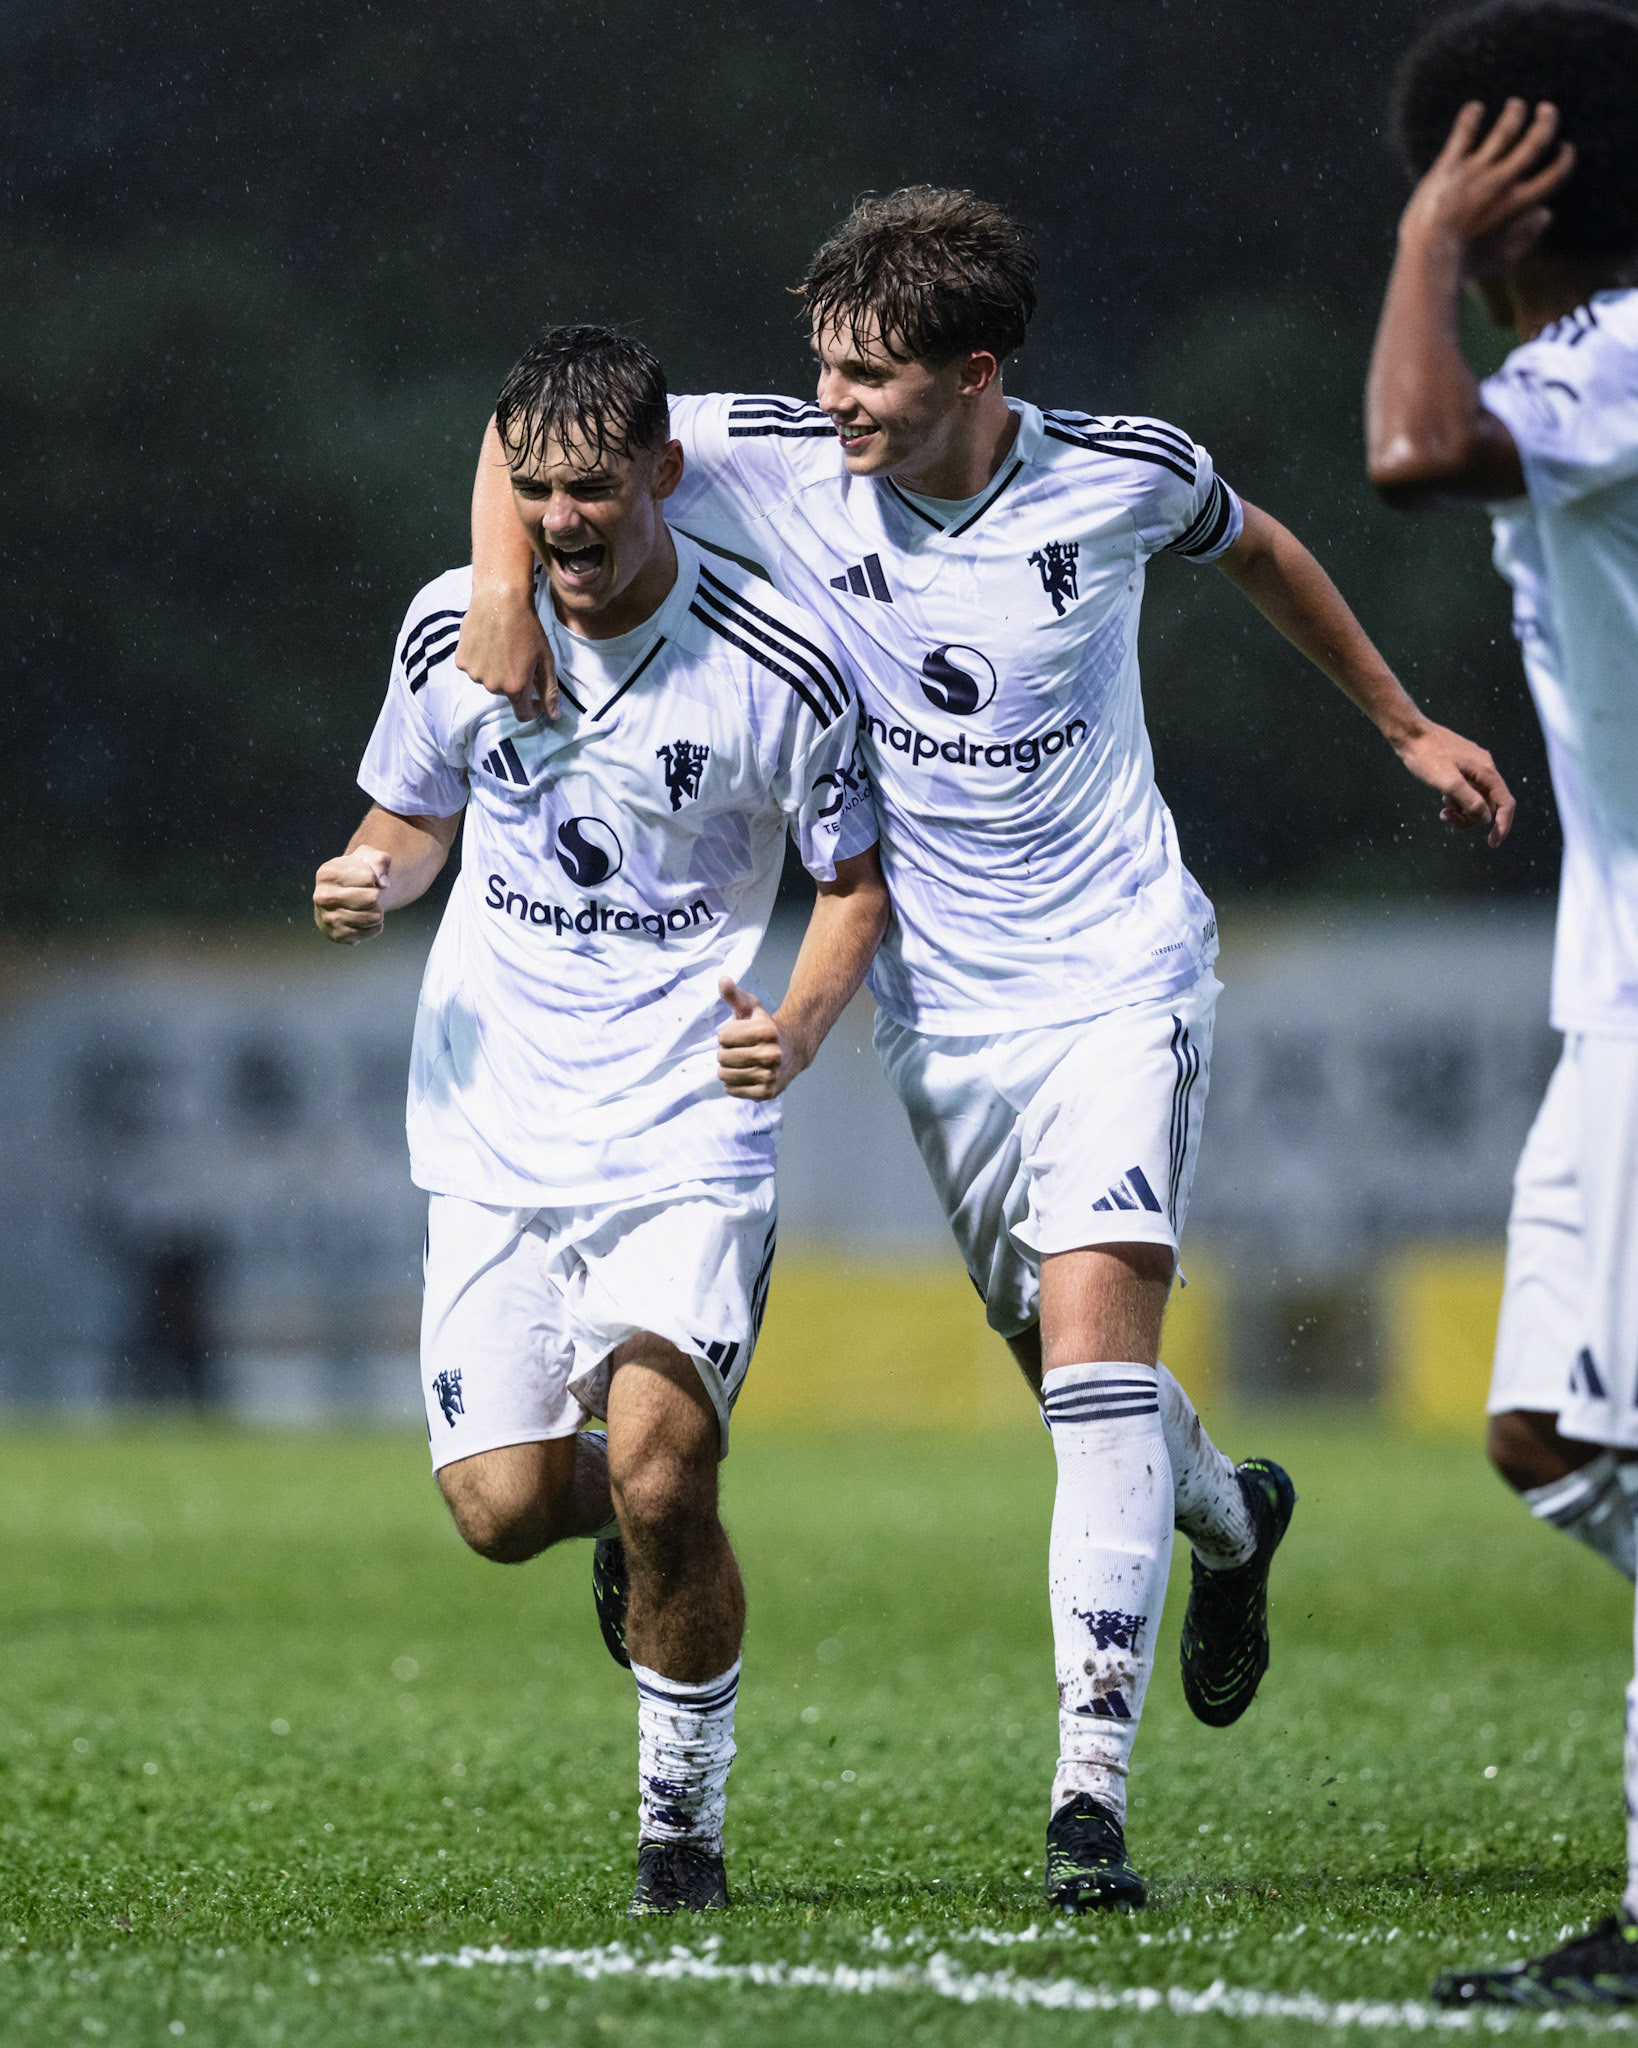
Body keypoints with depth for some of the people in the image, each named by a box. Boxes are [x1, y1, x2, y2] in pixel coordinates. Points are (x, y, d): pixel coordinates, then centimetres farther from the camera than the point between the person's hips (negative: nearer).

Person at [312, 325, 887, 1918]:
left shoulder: (781, 670, -10)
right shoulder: (454, 628, -1)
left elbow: (857, 881, 3)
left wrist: (797, 1030, -16)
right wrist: (370, 880, -8)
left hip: (691, 1139, -3)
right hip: (497, 1134, 3)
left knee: (656, 1478, -19)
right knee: (505, 1507, -7)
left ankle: (683, 1810, 4)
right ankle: (636, 1523, 31)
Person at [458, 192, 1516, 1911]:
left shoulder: (1122, 477, -12)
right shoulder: (787, 467, -10)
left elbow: (1254, 549, 11)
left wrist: (1404, 725, 21)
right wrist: (503, 579, -23)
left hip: (1119, 977, -3)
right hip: (937, 1006, 3)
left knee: (1095, 1337, -19)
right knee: (1058, 1361, 11)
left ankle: (1091, 1791, -22)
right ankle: (1233, 1519, 47)